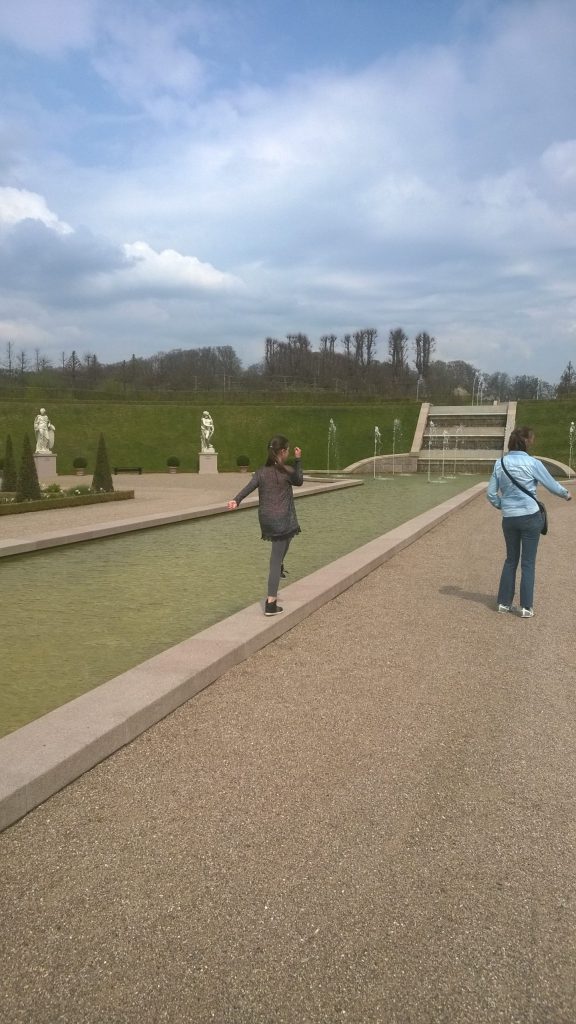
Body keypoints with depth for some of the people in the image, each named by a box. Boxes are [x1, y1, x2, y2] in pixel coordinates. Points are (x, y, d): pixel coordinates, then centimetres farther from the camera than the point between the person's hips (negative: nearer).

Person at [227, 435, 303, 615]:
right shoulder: (288, 472, -7)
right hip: (282, 520, -5)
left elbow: (249, 487, -13)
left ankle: (279, 567, 47)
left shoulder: (261, 472, 3)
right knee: (275, 559, -5)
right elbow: (299, 482, 13)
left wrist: (236, 500, -24)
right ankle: (271, 603, -7)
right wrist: (298, 460, 15)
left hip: (266, 519, 5)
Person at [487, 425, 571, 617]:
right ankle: (526, 607, 9)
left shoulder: (500, 463, 0)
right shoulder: (532, 463, -11)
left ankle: (504, 602, 19)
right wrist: (566, 494, 20)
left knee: (511, 560, 17)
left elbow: (491, 494, 2)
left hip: (508, 518, 4)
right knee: (528, 562, 5)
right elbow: (552, 484, 1)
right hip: (530, 517, -3)